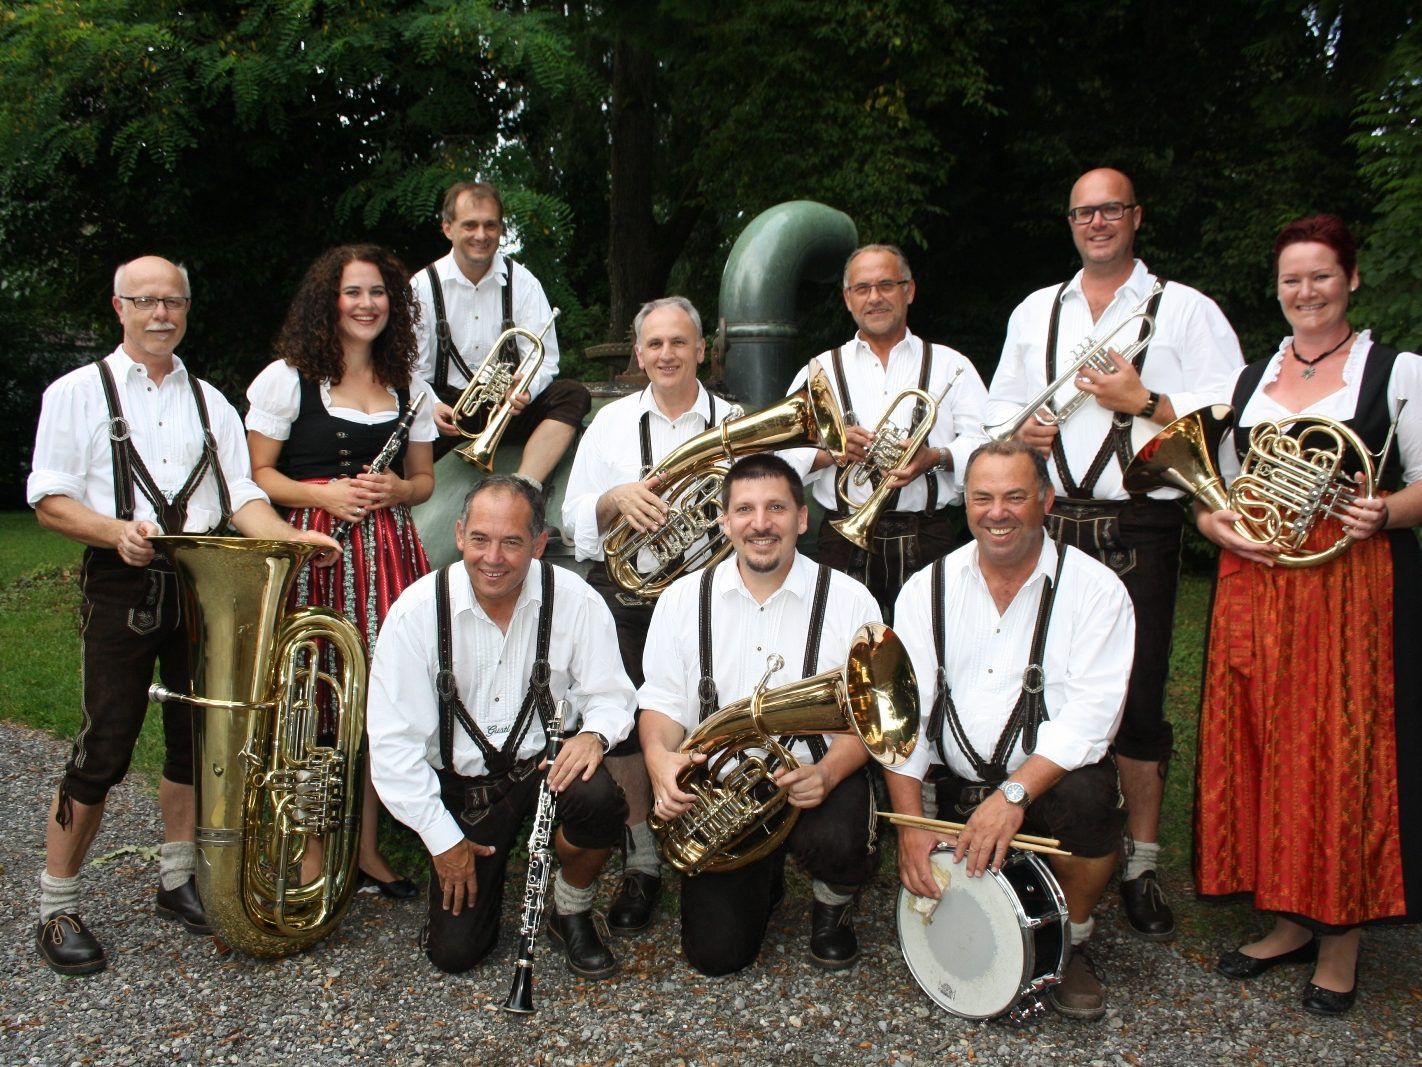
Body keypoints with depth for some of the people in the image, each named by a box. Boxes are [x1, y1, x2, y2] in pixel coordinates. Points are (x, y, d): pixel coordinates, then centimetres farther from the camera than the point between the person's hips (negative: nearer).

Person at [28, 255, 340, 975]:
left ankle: (178, 881, 26)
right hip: (121, 586, -4)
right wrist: (118, 531, -21)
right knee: (105, 748, -5)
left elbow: (240, 497, 7)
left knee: (194, 739, 9)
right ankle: (58, 908, 10)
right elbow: (50, 502, -3)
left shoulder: (210, 401, 15)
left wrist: (289, 535, -12)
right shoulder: (79, 393, 4)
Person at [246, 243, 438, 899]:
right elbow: (256, 473, 1)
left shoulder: (409, 387, 14)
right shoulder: (288, 378, 2)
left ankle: (366, 849, 15)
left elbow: (424, 480, 17)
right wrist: (322, 494, -15)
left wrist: (396, 489, -5)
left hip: (387, 550, 3)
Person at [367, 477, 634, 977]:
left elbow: (610, 694, -3)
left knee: (599, 800, -34)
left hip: (546, 764, 0)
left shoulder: (574, 600, -12)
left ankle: (572, 912, -2)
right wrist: (442, 839, -11)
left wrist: (594, 734, -28)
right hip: (461, 785, 0)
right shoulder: (417, 611, -14)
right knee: (455, 950, -6)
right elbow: (393, 740, -11)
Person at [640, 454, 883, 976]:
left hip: (816, 781, -1)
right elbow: (662, 700, 5)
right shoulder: (683, 599, 2)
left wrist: (827, 773, -25)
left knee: (838, 841, -35)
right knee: (716, 953, -7)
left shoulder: (848, 600, -4)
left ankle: (833, 905, 6)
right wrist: (660, 757, -19)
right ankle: (763, 882, 30)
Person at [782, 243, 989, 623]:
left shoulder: (951, 366, 12)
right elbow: (782, 456, 6)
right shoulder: (820, 371, 14)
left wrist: (937, 458, -16)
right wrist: (830, 451, -12)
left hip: (928, 538, 0)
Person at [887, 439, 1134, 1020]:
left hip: (1050, 780, -2)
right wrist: (911, 822, -12)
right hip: (957, 789, 2)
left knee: (1087, 795, -32)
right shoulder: (927, 589, 3)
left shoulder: (1094, 589, -5)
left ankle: (1072, 941, -3)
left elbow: (1089, 714, -15)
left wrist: (1015, 794, -28)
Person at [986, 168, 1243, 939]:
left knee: (1137, 698, -2)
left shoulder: (1184, 309, 5)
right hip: (1050, 523, 4)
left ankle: (1141, 866, 11)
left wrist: (1143, 402, -14)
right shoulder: (1034, 313, 18)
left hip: (1139, 527, -3)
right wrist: (1019, 428, 0)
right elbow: (1000, 404, 21)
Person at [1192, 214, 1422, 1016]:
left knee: (1346, 755, -3)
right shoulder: (1250, 380, 16)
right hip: (1256, 585, 4)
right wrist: (1219, 525, -4)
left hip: (1354, 585, -4)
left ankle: (1342, 936, 12)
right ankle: (1291, 919, 22)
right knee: (1267, 750, 7)